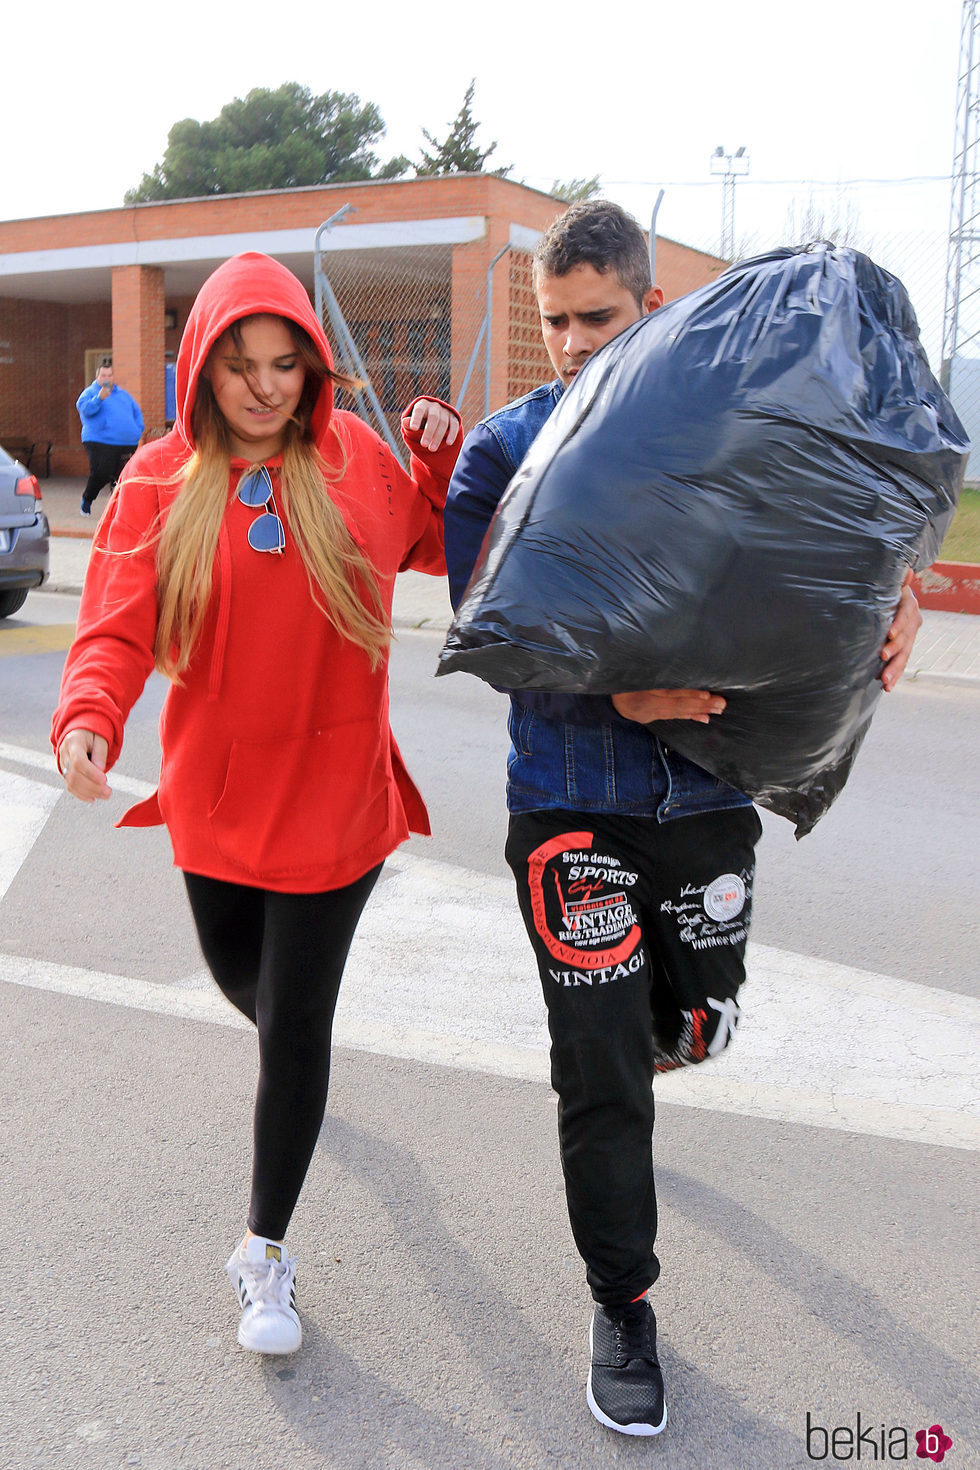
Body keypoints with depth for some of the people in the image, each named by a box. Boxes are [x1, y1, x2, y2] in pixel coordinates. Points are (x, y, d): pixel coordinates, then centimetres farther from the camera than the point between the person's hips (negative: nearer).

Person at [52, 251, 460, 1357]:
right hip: (215, 790, 2)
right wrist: (88, 716, -33)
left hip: (332, 789, -2)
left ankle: (266, 1254, 17)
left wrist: (444, 457, -6)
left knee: (295, 1025, 0)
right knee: (240, 976, 23)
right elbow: (119, 624, -13)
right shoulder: (161, 480, -6)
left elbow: (440, 546, 12)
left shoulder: (358, 462, -4)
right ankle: (291, 1058, 61)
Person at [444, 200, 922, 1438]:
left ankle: (622, 1041, 55)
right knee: (600, 1075, 2)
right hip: (571, 801, -2)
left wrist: (889, 603, -14)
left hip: (707, 789, 3)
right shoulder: (503, 450, -3)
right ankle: (622, 1305, 24)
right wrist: (615, 690, -26)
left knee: (698, 1026, 17)